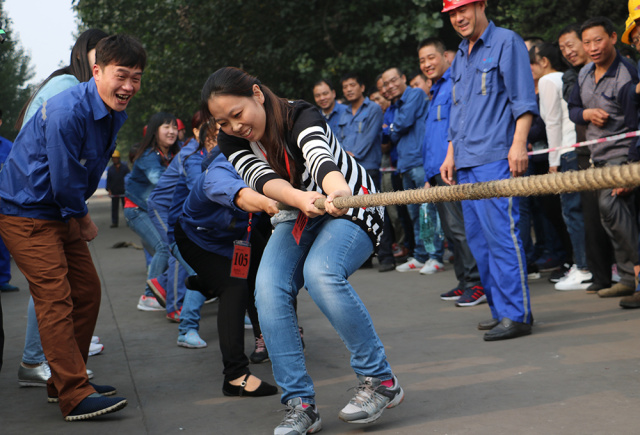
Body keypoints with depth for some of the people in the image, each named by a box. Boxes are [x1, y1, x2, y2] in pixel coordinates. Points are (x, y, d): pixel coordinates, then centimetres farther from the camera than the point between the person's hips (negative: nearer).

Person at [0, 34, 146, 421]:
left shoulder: (114, 113, 4)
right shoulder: (67, 112, -26)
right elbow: (63, 180, -22)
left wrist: (80, 215, 7)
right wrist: (84, 220, -7)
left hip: (62, 212, 9)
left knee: (87, 291, 9)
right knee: (55, 297, -14)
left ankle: (65, 381, 21)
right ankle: (75, 397, -14)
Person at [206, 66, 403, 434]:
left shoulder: (301, 116, -23)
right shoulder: (232, 141, -9)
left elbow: (318, 154, -45)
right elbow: (261, 178, -29)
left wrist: (338, 189, -69)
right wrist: (302, 199, -51)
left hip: (353, 208, -5)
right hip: (297, 215, 6)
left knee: (320, 272, -34)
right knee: (269, 287, -21)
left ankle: (382, 381, -21)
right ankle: (301, 405, -15)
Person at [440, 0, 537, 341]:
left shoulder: (506, 42, 0)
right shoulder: (460, 58, 23)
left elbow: (524, 100, -8)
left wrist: (518, 144, -18)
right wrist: (451, 155, 23)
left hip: (496, 159, -8)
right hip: (467, 163, 8)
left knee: (501, 234, -12)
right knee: (478, 239, 7)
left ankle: (516, 315, -8)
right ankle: (500, 310, 13)